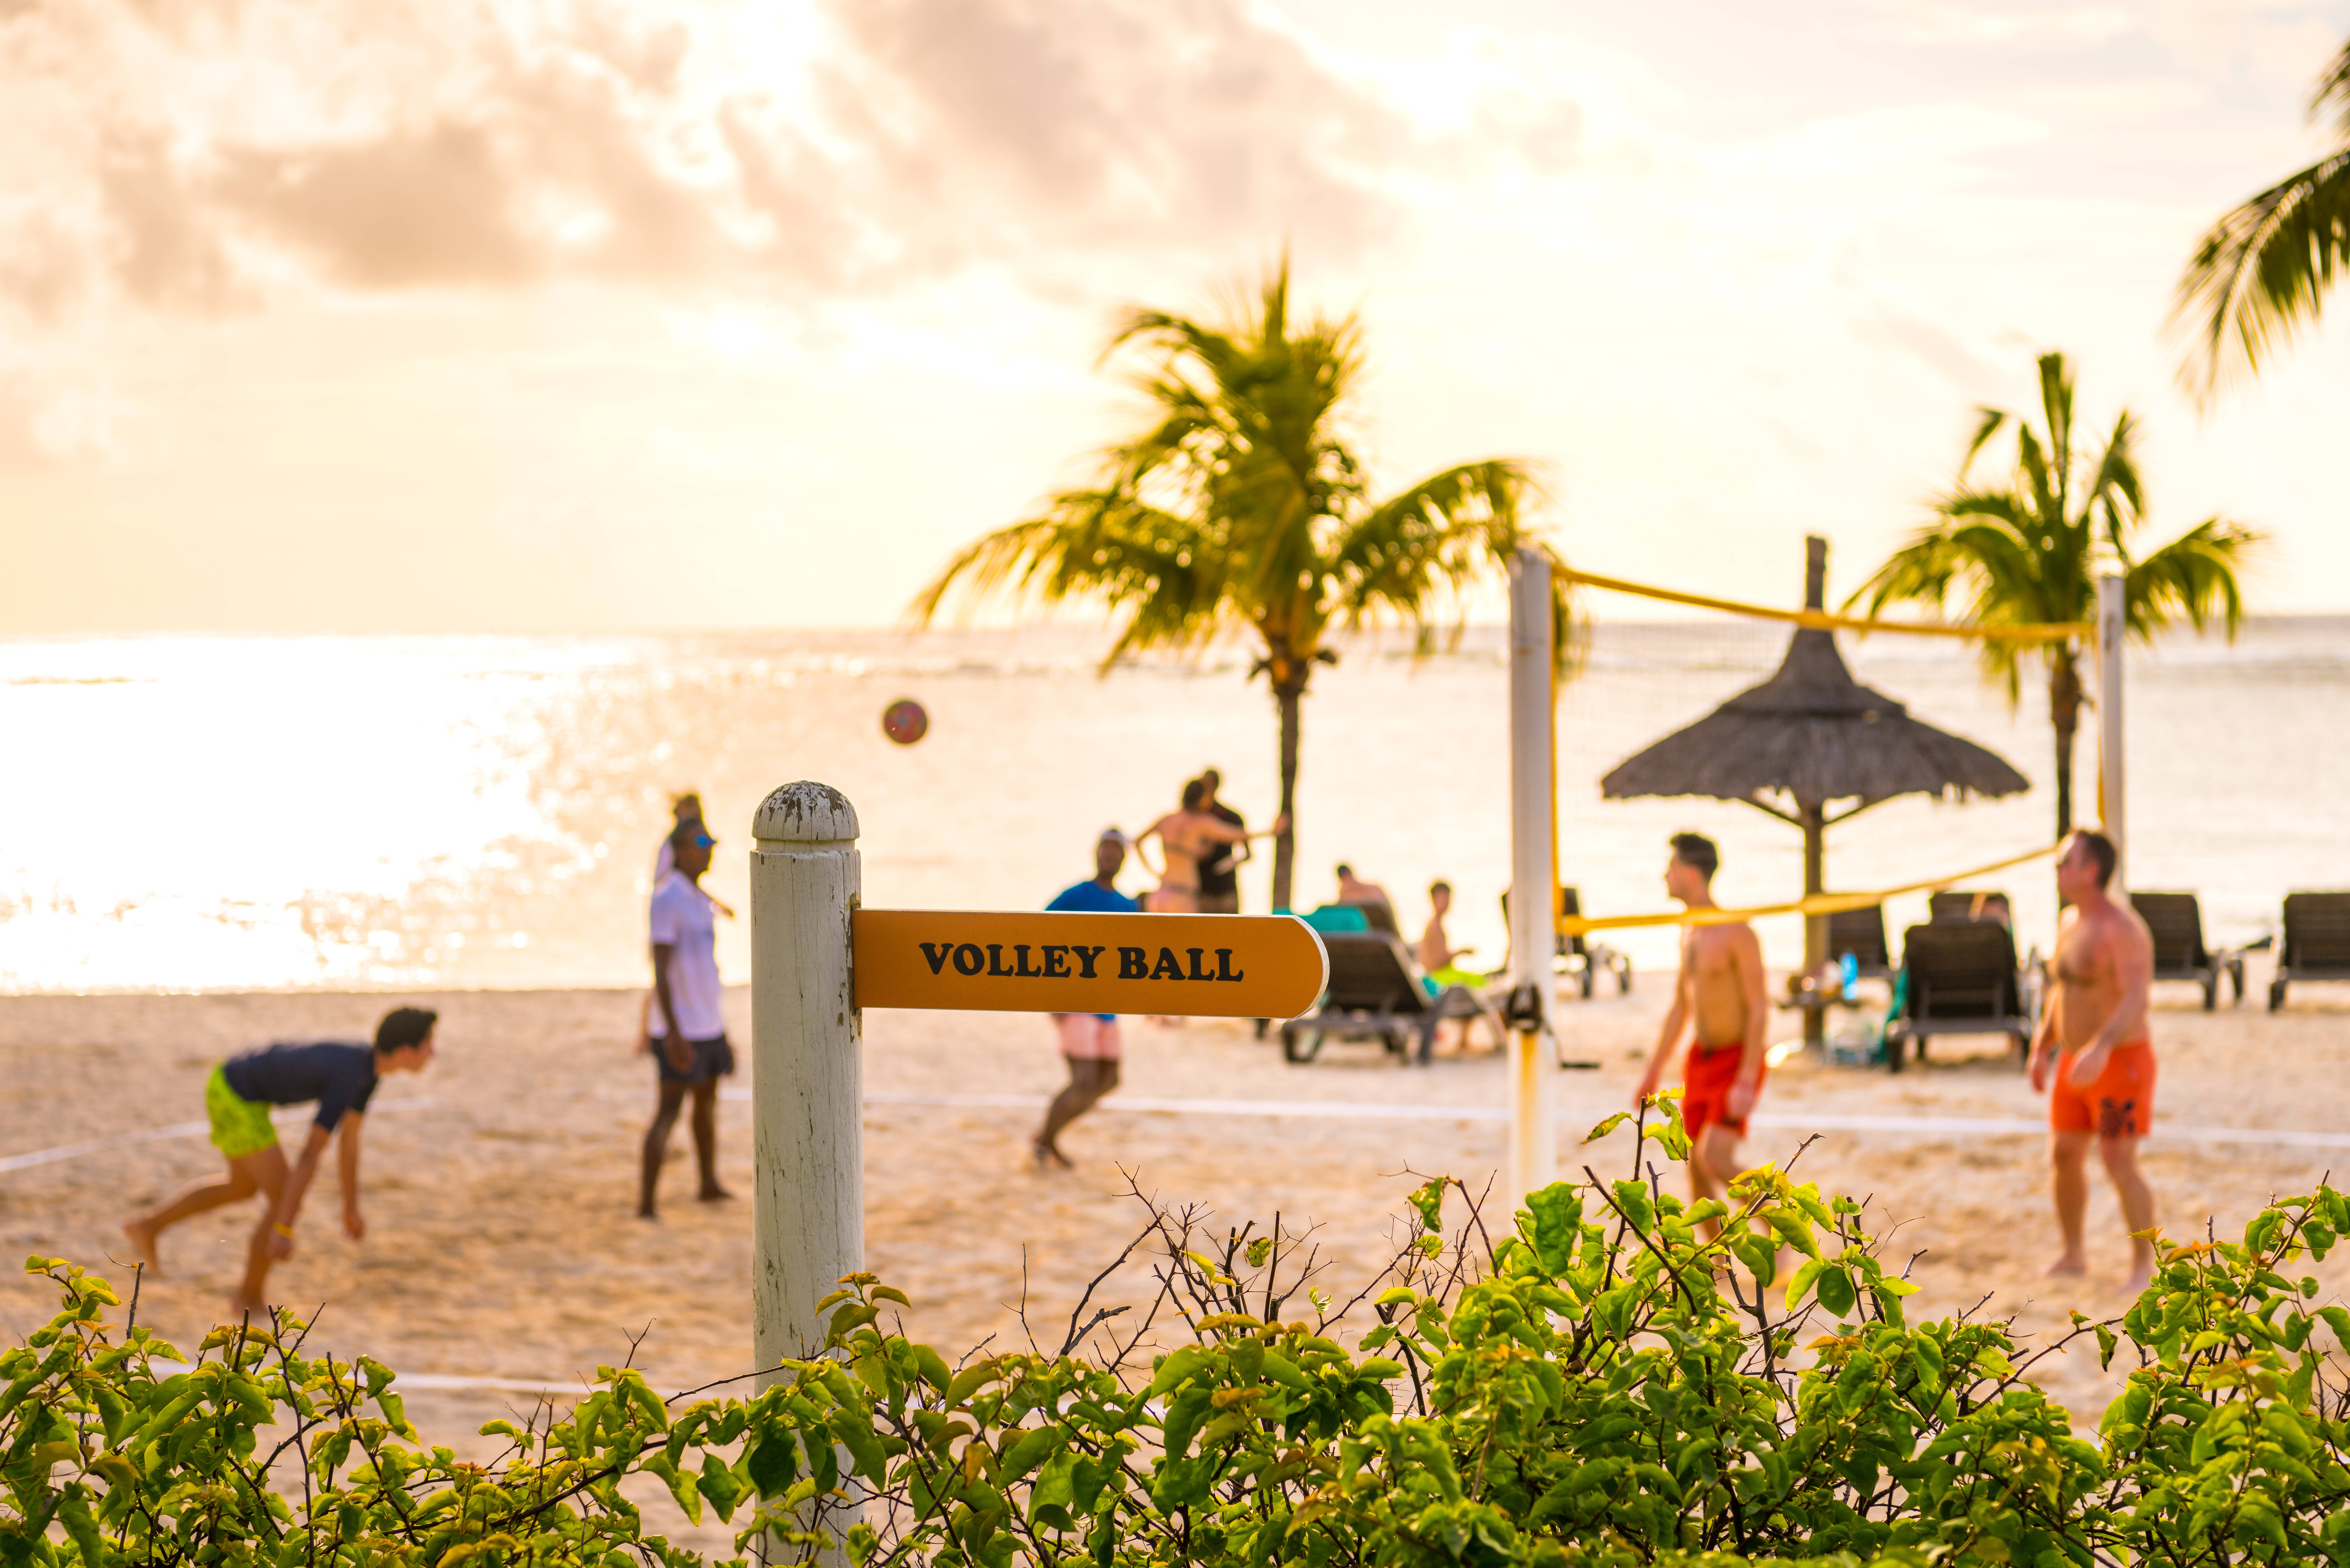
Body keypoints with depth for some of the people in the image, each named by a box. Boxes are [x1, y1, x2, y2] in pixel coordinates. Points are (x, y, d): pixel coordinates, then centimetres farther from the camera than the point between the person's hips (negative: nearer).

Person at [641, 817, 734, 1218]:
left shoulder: (701, 899, 13)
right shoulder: (667, 899, -15)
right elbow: (661, 970, -20)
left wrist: (723, 1034, 22)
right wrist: (674, 1033, -26)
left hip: (709, 1025, 9)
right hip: (682, 1030, -9)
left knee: (708, 1103, 20)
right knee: (669, 1111, -11)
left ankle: (709, 1185, 35)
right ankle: (646, 1202, -13)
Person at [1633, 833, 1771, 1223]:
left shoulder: (1737, 933, -17)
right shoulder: (1689, 933, 9)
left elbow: (1759, 1009, -19)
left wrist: (1746, 1082, -24)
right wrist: (1653, 1072, 17)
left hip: (1740, 1060, -8)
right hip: (1701, 1059, 8)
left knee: (1716, 1159, -19)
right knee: (1696, 1166, 6)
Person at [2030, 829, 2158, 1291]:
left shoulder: (2122, 929, -20)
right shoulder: (2070, 920, 9)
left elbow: (2137, 997, -30)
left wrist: (2101, 1049, -43)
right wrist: (2041, 1050, 19)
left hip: (2120, 1061, -9)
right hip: (2077, 1061, 9)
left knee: (2120, 1165, -9)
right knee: (2063, 1156, 12)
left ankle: (2144, 1266, 2)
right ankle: (2073, 1256, 26)